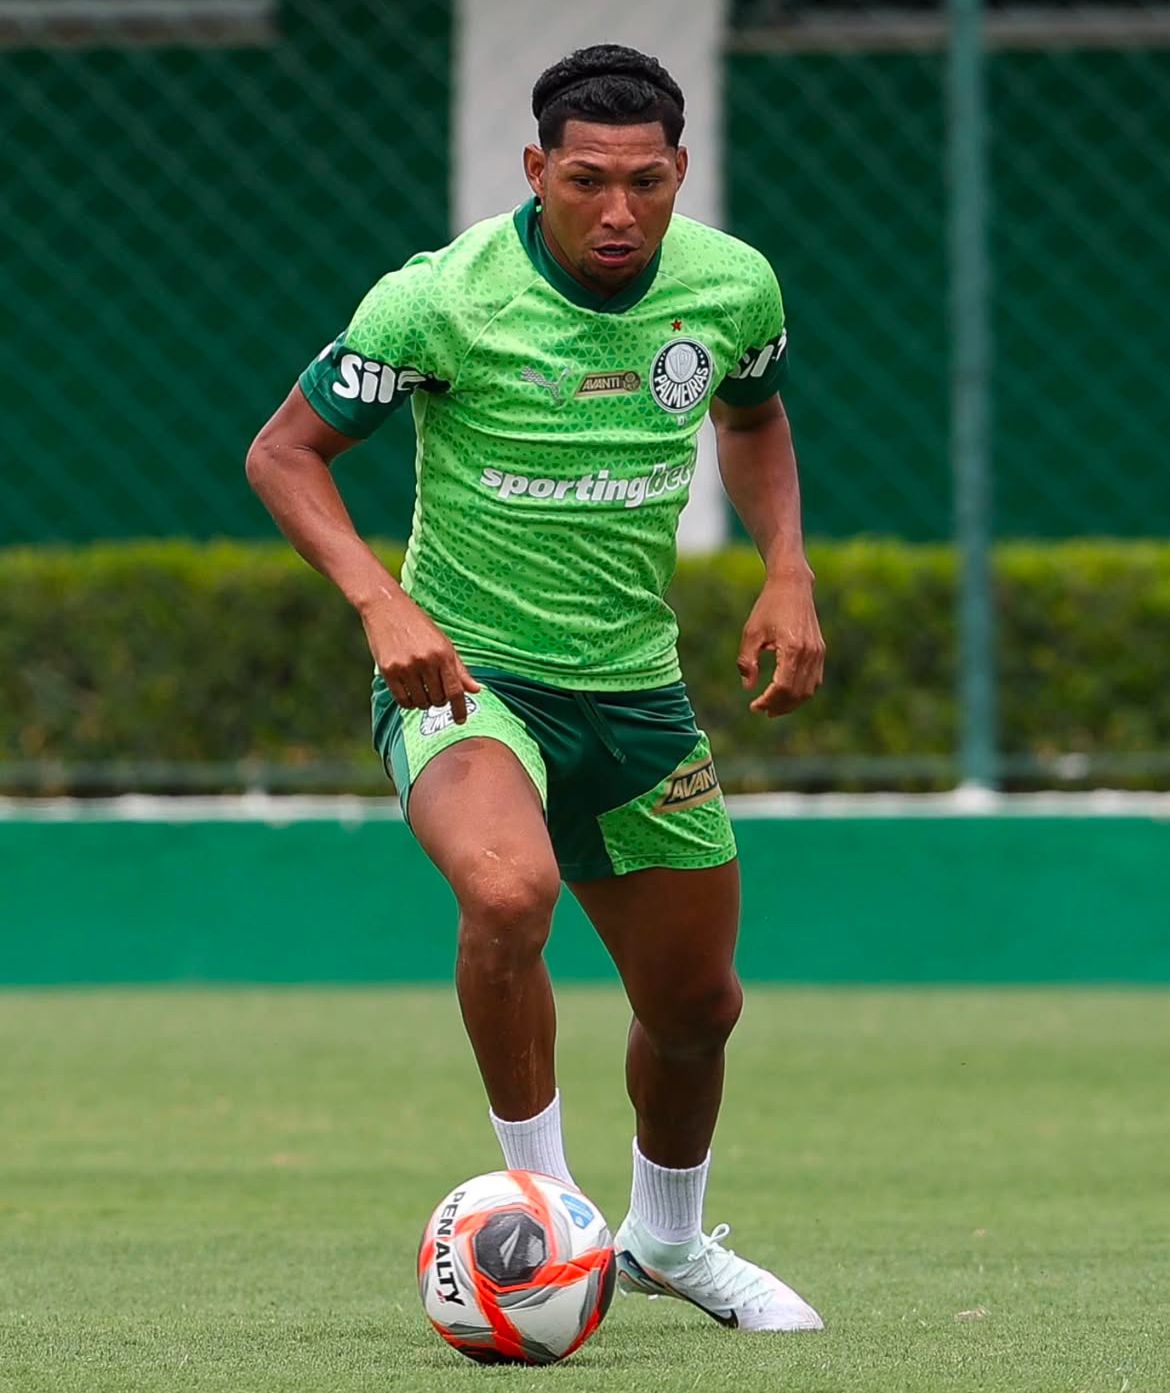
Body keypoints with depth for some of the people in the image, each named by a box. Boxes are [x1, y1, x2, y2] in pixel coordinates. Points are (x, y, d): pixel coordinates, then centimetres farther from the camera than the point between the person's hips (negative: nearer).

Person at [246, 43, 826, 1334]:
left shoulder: (732, 286, -6)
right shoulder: (442, 299, -20)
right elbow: (284, 452, -12)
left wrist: (787, 573, 1)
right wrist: (382, 603, -26)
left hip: (633, 685, 5)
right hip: (465, 675, -5)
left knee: (697, 1005, 15)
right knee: (510, 893, -35)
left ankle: (666, 1239, 45)